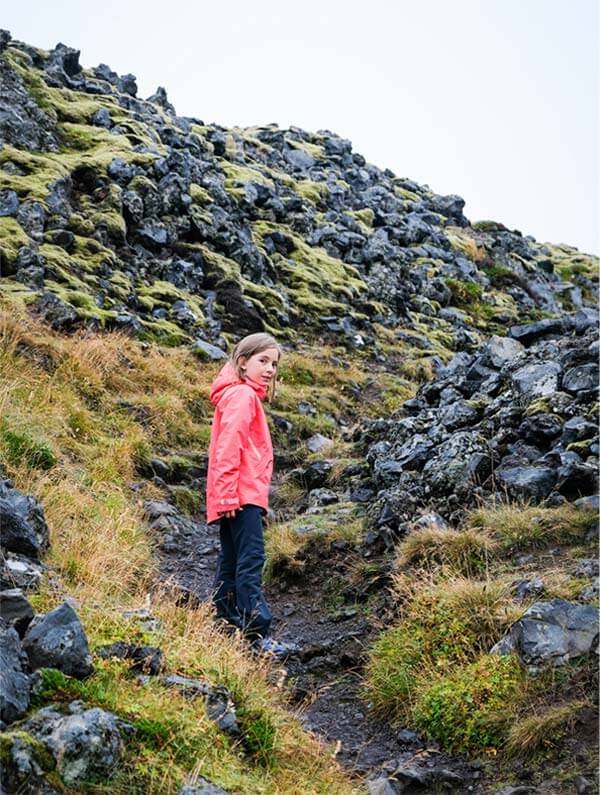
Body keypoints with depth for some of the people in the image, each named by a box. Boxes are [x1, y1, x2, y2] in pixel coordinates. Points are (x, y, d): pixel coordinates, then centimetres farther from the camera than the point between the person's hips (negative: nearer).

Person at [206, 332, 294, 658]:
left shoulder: (245, 395, 22)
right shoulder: (242, 395, -9)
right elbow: (229, 446, -18)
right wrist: (228, 493, -23)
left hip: (237, 496, 11)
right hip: (242, 494, -11)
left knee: (231, 562, 12)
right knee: (251, 560, -13)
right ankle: (257, 633, -14)